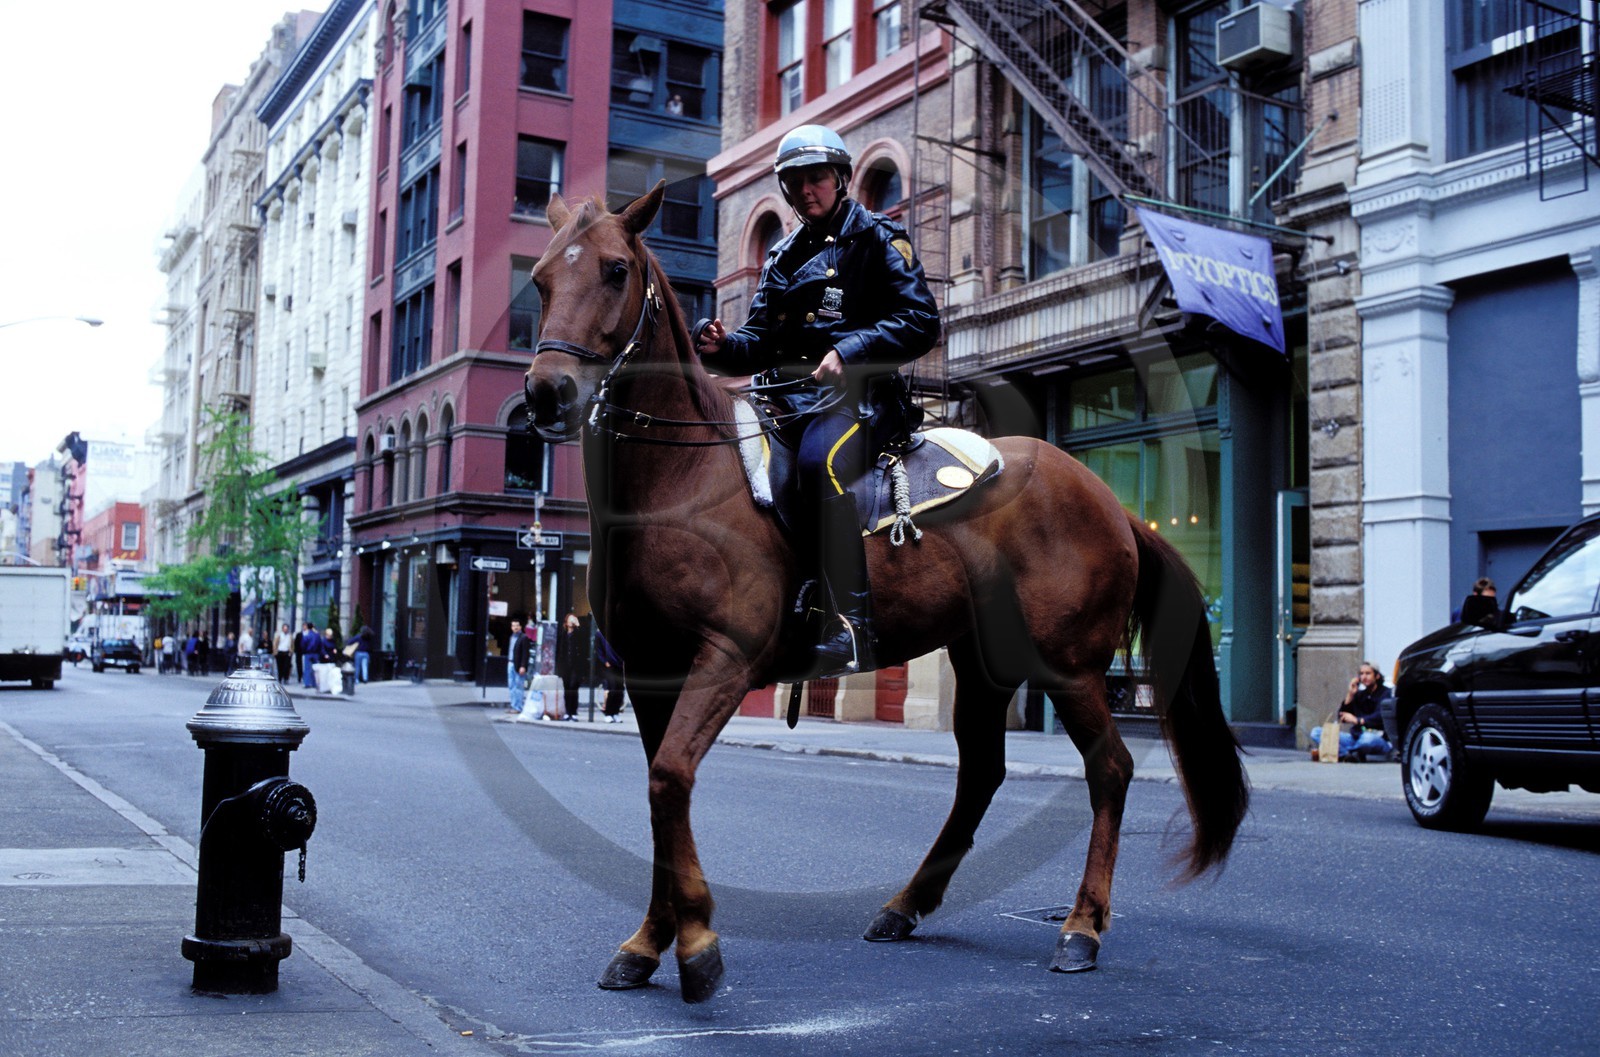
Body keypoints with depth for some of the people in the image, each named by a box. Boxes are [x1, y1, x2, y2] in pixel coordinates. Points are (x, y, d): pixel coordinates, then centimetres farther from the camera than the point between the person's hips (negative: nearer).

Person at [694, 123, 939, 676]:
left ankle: (853, 625, -38)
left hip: (857, 393, -7)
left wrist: (849, 351, -18)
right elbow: (760, 340, 23)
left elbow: (920, 322, -4)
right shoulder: (782, 257, 25)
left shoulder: (876, 238, 7)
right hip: (786, 397, 7)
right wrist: (722, 346, -1)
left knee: (819, 461, -38)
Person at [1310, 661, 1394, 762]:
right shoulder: (1360, 694, 15)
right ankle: (1350, 754, -26)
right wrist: (1350, 695, -3)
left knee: (1368, 738, -45)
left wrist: (1358, 720, -28)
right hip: (1357, 737, 6)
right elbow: (1342, 718, 6)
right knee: (1316, 732, -9)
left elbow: (1380, 717, -19)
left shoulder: (1385, 693, -1)